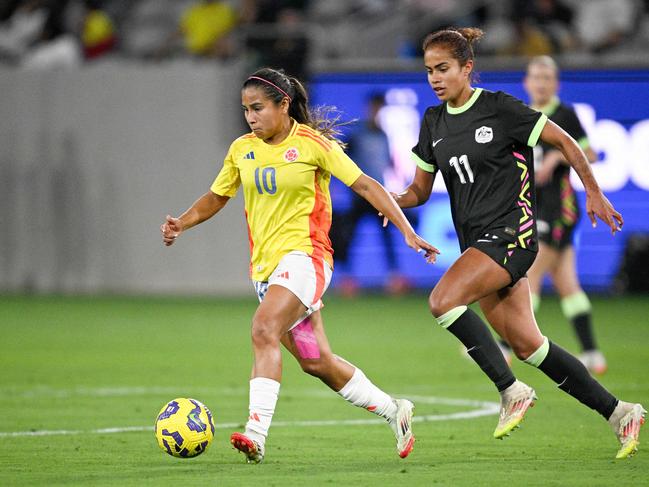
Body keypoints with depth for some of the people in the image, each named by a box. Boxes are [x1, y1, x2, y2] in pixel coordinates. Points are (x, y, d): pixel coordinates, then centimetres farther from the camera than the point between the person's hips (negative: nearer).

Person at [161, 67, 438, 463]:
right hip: (265, 263, 6)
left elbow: (366, 185, -6)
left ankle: (256, 432, -37)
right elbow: (216, 197, 20)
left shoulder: (312, 144, -7)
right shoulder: (242, 150, 8)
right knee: (315, 361, 10)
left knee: (264, 330, -29)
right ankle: (394, 411, 29)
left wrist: (408, 232, -11)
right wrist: (183, 224, 0)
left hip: (304, 255, -6)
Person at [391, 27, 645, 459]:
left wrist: (594, 193, 1)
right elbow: (420, 190, 15)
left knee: (443, 301, -26)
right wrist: (390, 201, -6)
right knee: (527, 345, 4)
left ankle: (511, 390, -15)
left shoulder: (499, 108, -9)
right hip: (477, 241, 7)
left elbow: (565, 141, -2)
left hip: (511, 231, -7)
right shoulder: (434, 122, 10)